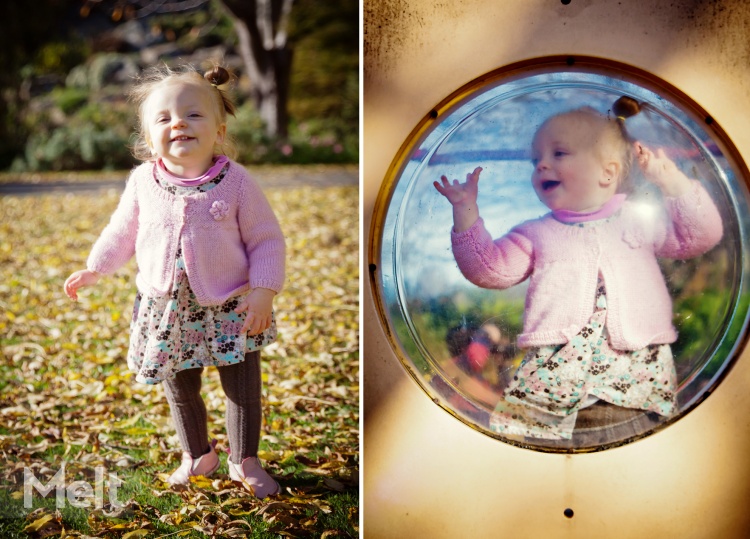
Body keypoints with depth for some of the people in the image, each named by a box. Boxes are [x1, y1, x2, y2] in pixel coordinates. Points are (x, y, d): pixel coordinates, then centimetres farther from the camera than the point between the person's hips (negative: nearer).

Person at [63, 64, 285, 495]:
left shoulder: (236, 181, -13)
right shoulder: (143, 182, -5)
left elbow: (267, 239, -7)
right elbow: (123, 231, 11)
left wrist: (263, 290, -15)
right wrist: (95, 269, 9)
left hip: (230, 309, -2)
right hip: (165, 311, 2)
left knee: (243, 389, 6)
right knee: (180, 391, 16)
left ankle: (245, 461, 27)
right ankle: (198, 455, 38)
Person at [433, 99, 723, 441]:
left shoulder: (640, 219, 17)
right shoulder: (536, 233, 18)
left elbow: (701, 236, 14)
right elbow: (489, 268, 11)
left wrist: (675, 184, 2)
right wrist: (466, 213, 1)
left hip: (639, 360, 0)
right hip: (557, 361, 0)